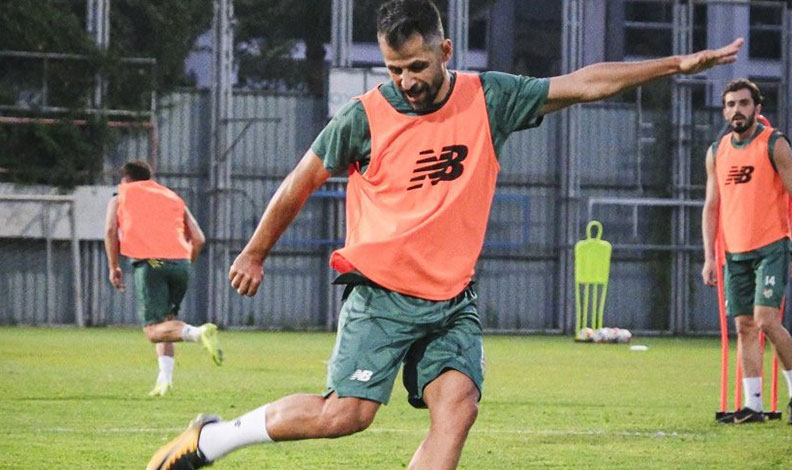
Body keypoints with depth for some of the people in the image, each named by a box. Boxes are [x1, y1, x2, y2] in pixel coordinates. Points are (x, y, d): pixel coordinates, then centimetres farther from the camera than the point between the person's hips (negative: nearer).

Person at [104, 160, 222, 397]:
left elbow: (111, 231, 4)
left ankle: (198, 332, -35)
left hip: (150, 262, -4)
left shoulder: (120, 199, 22)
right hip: (180, 262, 4)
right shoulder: (173, 198, 28)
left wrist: (113, 268, 11)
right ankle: (165, 378, 2)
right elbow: (198, 239, 17)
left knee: (154, 330, -7)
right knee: (165, 321, 19)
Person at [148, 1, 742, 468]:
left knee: (457, 404, -17)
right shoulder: (364, 117, -8)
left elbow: (586, 83, 4)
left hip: (453, 299, 3)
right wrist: (254, 254, 12)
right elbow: (302, 182, 5)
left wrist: (678, 64, 1)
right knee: (345, 412, -16)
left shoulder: (488, 98, 0)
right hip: (380, 296, -3)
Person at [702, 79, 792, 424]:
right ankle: (752, 405, 5)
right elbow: (711, 207, 15)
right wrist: (709, 258, 7)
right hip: (735, 253, 5)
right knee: (744, 326, 3)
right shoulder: (717, 152, 12)